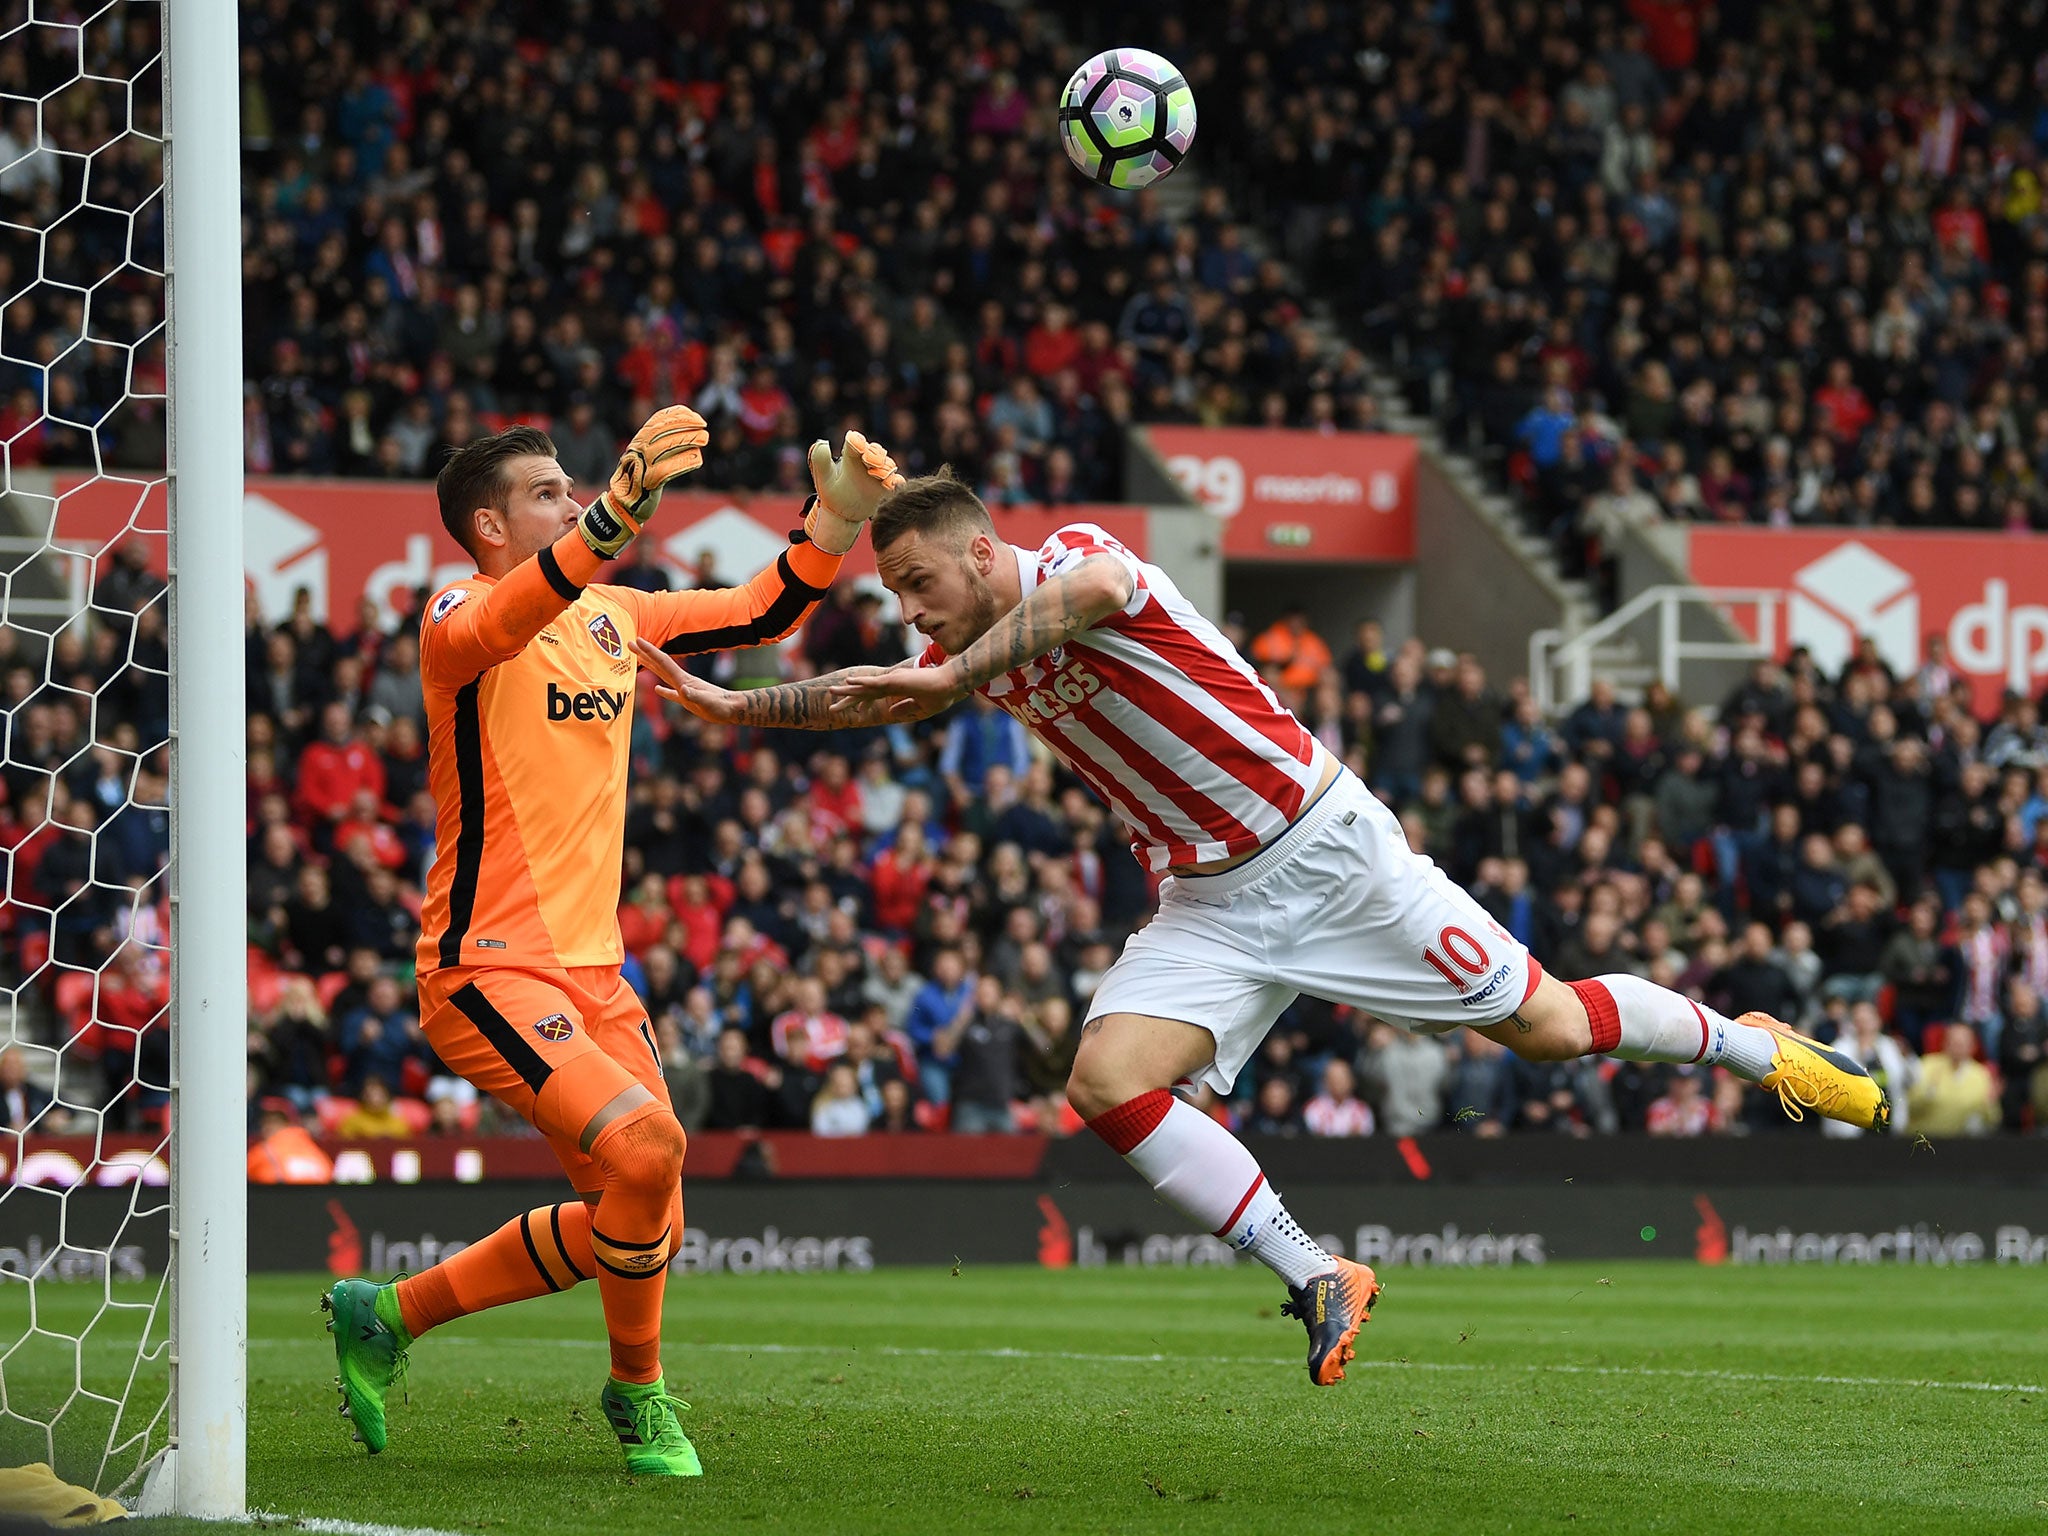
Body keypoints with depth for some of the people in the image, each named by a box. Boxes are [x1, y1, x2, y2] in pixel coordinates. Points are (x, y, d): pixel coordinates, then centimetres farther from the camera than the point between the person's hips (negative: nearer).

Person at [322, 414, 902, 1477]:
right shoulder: (455, 618, -10)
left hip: (591, 969, 8)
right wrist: (615, 516, -51)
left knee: (640, 1229, 7)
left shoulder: (614, 616, 13)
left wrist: (835, 520, 0)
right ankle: (638, 1391, -4)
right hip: (489, 969, -8)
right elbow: (498, 625, -35)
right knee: (644, 1145, -27)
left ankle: (389, 1315, 24)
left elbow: (762, 613, 19)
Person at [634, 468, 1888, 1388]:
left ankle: (1763, 1050, 23)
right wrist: (734, 706, 12)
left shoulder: (1079, 555, -18)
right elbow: (871, 701, 20)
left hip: (1323, 846, -7)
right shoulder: (990, 654, 6)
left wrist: (953, 678, -45)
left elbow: (1090, 591, -42)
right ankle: (1317, 1279, -6)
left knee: (1549, 1027, -3)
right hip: (1212, 903, 7)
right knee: (1109, 1080, -15)